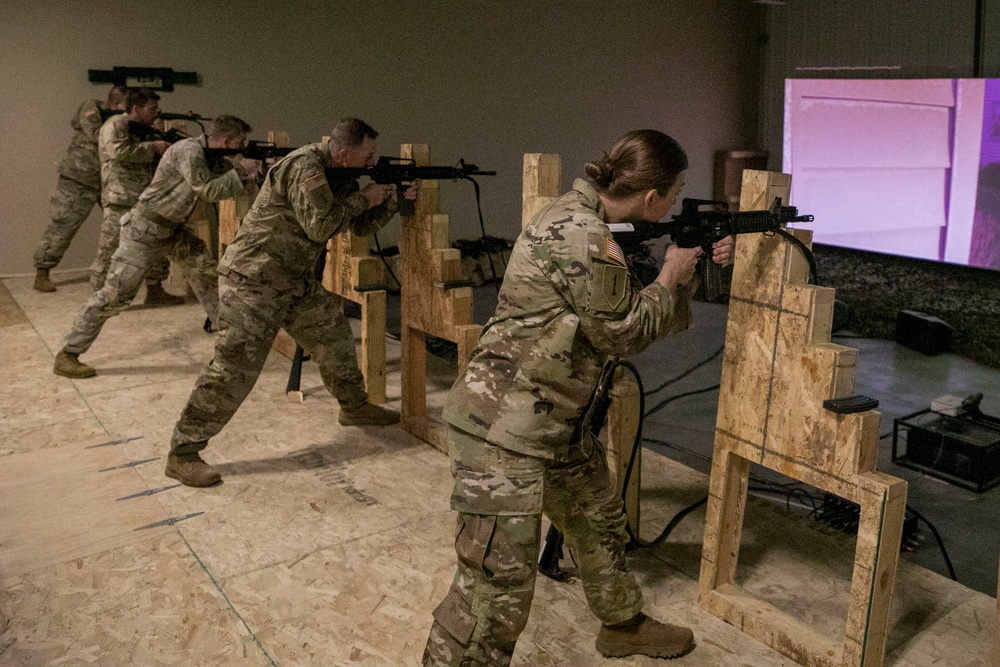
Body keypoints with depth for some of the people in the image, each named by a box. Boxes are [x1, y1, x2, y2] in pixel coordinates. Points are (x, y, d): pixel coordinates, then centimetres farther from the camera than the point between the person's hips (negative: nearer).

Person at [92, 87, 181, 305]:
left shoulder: (143, 131, 20)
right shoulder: (115, 125, -8)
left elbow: (154, 165, 26)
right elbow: (119, 151, -25)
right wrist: (152, 147, -17)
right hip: (121, 204, -9)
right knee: (111, 249, -5)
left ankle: (155, 291, 23)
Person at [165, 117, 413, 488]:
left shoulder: (340, 177, 10)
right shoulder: (305, 166, -20)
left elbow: (361, 226, 17)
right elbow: (320, 226, -26)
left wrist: (394, 201, 3)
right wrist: (364, 198, -14)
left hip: (295, 280, 10)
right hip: (254, 279, -10)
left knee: (333, 335, 18)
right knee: (236, 366, -12)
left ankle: (354, 406, 40)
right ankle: (182, 454, -4)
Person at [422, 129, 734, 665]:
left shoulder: (579, 215, 9)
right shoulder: (585, 239, -23)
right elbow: (623, 333, -12)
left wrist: (695, 266, 15)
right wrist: (670, 277, 1)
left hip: (554, 421, 11)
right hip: (502, 426, -11)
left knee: (600, 523, 26)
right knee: (498, 581, -6)